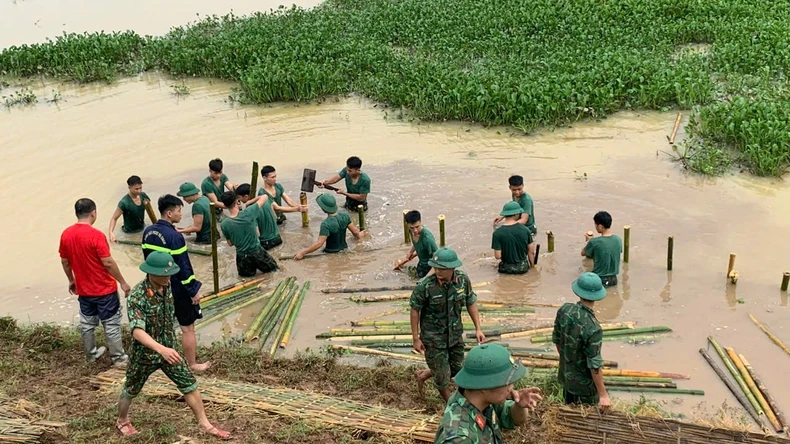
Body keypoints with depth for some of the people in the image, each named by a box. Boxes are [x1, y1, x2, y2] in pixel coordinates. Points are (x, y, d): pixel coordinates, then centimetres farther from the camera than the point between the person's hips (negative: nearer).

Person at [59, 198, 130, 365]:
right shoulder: (96, 235, -23)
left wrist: (71, 280, 22)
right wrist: (122, 282, -10)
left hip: (83, 289, 6)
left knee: (87, 323, 20)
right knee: (111, 324, 6)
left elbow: (64, 261, 7)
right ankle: (118, 357, 16)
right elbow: (108, 263, -21)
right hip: (105, 289, -6)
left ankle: (91, 354, 34)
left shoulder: (66, 234, -4)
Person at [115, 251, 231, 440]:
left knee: (190, 385, 5)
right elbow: (137, 331, -40)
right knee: (130, 391, 18)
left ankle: (205, 424, 17)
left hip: (168, 348, 5)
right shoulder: (136, 297, -29)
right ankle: (122, 421, 44)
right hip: (144, 353, -5)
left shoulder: (166, 287, -8)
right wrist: (161, 349, -52)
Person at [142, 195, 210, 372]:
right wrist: (193, 291, -14)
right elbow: (183, 267, -22)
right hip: (177, 289, -8)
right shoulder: (174, 236, -24)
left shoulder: (148, 232, 1)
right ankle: (193, 364, 13)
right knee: (187, 328, 5)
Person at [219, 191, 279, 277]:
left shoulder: (224, 225, -18)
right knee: (273, 268, 24)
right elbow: (265, 197, -12)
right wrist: (251, 201, 1)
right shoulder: (248, 213, -23)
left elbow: (230, 243, -2)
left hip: (242, 256, 1)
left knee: (245, 274, 29)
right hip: (257, 251, -1)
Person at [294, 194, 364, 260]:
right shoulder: (345, 216, -6)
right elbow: (355, 232, 6)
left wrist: (302, 253, -21)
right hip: (344, 250, 7)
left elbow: (319, 244, -26)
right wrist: (359, 235, 30)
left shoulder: (326, 224, -25)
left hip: (331, 254, -7)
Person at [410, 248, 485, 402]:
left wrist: (478, 328, 0)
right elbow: (415, 310, -14)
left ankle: (422, 375, 44)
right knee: (442, 375, 8)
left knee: (456, 369, 20)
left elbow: (471, 303, 1)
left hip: (455, 333, 5)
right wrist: (416, 338, -10)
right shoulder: (424, 286, -25)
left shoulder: (463, 280, -13)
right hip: (433, 337, -5)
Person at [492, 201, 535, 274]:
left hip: (507, 269, -1)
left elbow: (497, 256, -16)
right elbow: (531, 252, -2)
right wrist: (532, 266, 15)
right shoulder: (525, 230, -9)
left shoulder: (497, 233, -17)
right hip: (523, 268, 1)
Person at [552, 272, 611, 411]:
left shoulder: (564, 310, -14)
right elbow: (595, 365, -27)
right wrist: (603, 395, -16)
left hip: (566, 376, 6)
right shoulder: (593, 328, -33)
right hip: (584, 385, -6)